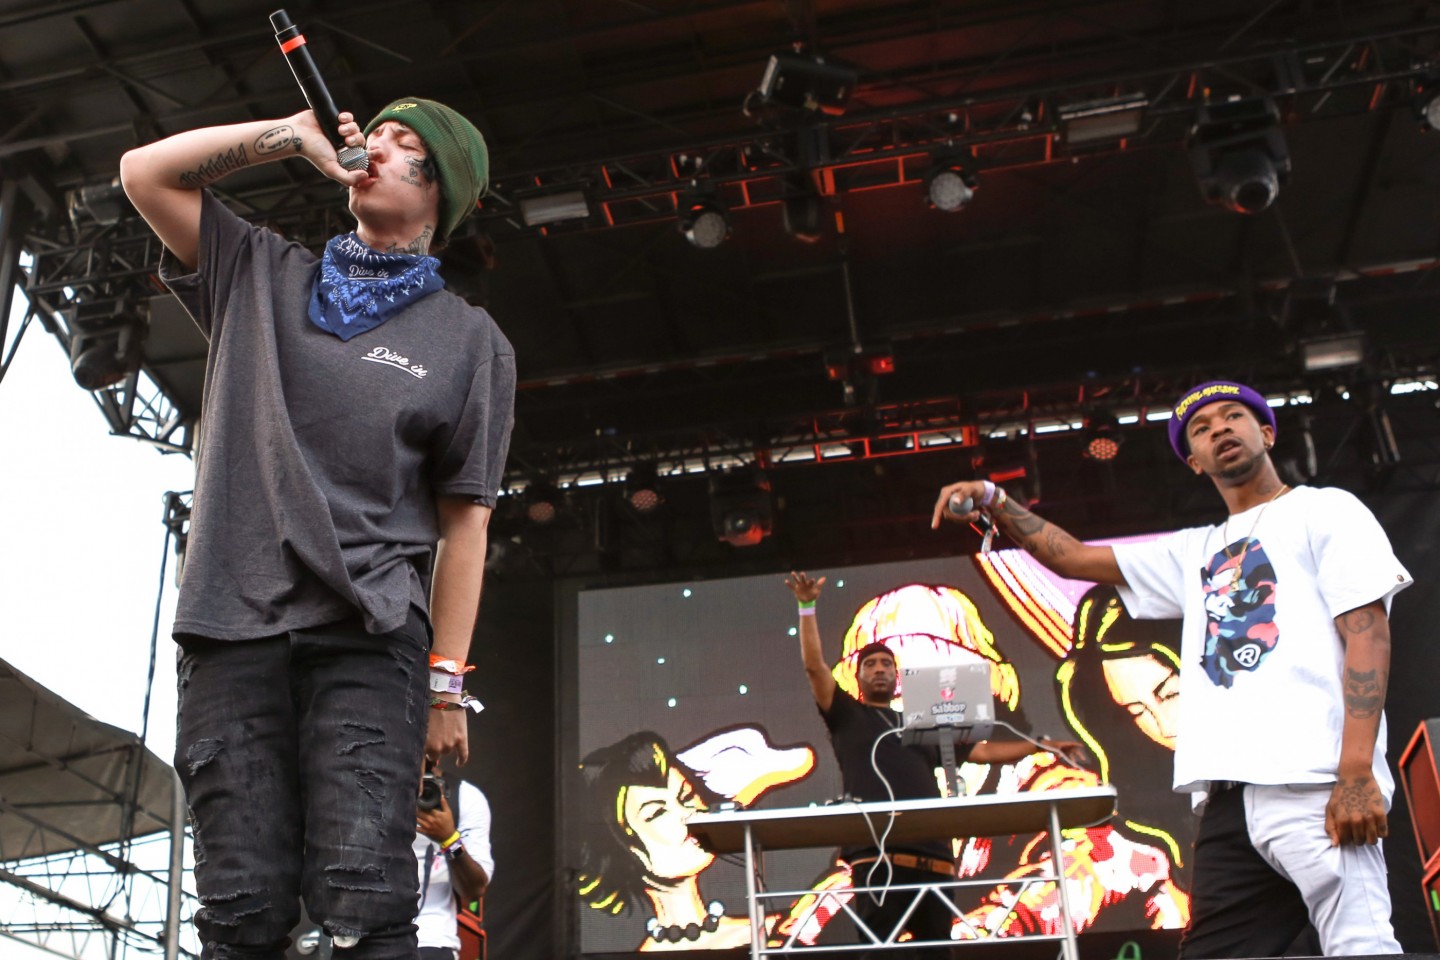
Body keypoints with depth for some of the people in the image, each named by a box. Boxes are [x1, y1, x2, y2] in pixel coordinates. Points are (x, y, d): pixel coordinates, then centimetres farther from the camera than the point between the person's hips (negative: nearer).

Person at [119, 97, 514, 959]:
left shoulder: (468, 339, 11)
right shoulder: (260, 275, 21)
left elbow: (465, 518, 5)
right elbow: (145, 173, 18)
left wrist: (447, 682, -1)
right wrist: (288, 136, 14)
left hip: (368, 637, -2)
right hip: (231, 630, 2)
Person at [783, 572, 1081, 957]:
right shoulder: (848, 717, 15)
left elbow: (982, 751, 28)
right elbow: (814, 666, 3)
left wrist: (1041, 745, 24)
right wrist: (807, 609, -4)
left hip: (933, 854, 5)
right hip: (878, 853, -4)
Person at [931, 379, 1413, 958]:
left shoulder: (1325, 511, 10)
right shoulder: (1195, 552, 26)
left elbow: (1367, 633, -2)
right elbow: (1073, 558, 26)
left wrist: (1357, 771, -14)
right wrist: (993, 501, 10)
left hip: (1313, 784, -5)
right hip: (1228, 796, 6)